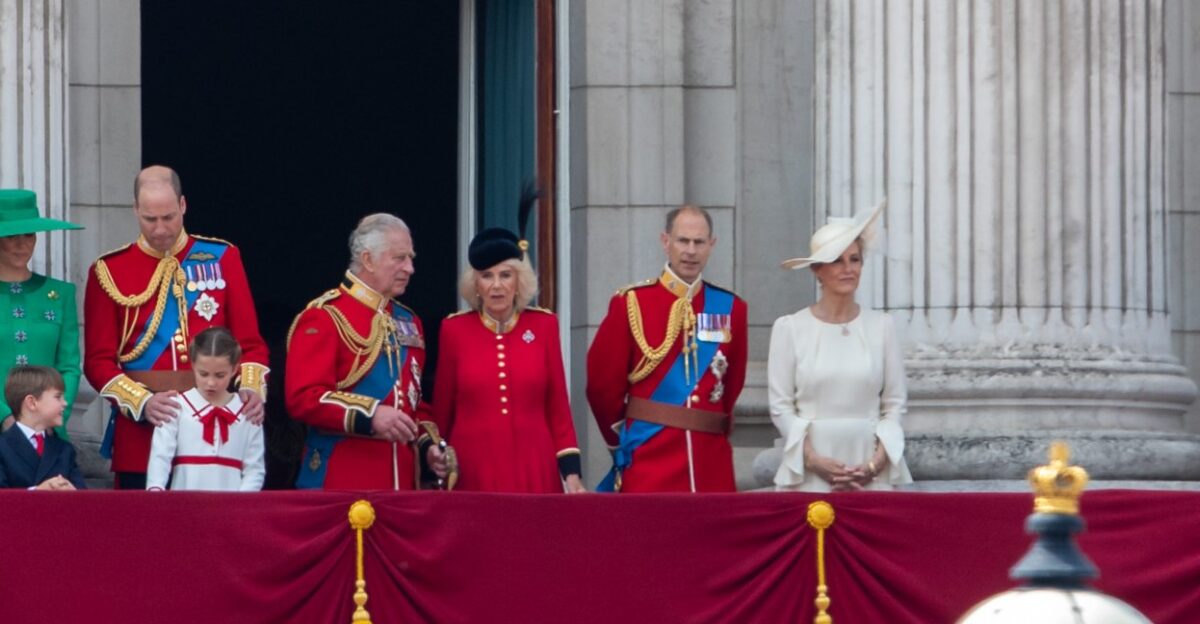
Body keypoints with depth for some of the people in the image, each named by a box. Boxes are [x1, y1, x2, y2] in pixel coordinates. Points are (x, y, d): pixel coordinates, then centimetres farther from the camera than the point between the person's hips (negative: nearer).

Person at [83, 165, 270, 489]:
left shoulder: (222, 258, 7)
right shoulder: (109, 271, 4)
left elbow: (249, 342, 6)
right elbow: (99, 360, 1)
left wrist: (252, 388, -14)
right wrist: (143, 402, -16)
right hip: (140, 435, -1)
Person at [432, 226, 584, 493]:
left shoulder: (544, 325, 5)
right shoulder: (455, 329, 2)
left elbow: (558, 407, 6)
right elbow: (442, 412, 8)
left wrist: (572, 473, 1)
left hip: (534, 471, 1)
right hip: (473, 472, -1)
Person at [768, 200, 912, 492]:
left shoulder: (880, 326, 6)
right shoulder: (790, 328, 2)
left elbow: (895, 405, 6)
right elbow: (781, 407, 1)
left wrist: (878, 462, -7)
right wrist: (813, 460, -11)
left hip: (872, 474, 1)